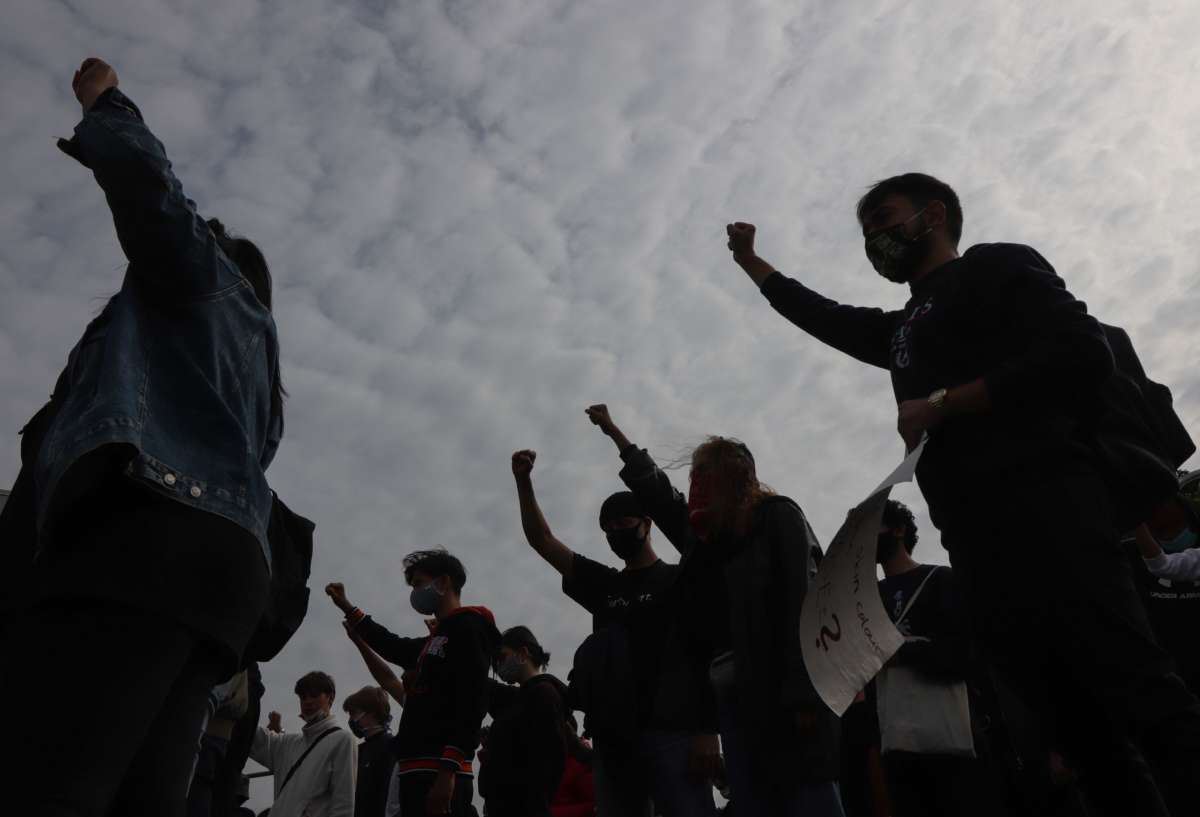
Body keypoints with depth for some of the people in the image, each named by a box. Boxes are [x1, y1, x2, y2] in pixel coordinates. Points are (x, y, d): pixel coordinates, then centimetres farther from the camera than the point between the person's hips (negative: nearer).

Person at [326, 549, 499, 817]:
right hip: (420, 772, 9)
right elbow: (395, 647, 41)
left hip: (440, 773, -9)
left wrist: (448, 771, -24)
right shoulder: (435, 640, 23)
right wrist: (347, 608, 42)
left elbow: (472, 705, -17)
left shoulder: (469, 628, -5)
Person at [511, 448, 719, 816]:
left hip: (671, 731, -5)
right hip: (613, 736, 5)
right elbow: (541, 540, 17)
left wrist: (708, 730, -13)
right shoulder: (602, 585, 20)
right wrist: (524, 481, 6)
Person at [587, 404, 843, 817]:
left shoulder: (776, 515, 2)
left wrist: (805, 693, -19)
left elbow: (804, 601, -9)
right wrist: (613, 431, 42)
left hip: (783, 690, -6)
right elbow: (656, 491, 33)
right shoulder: (702, 534, 19)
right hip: (732, 695, 7)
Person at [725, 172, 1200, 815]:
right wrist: (750, 261, 51)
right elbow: (826, 318, 46)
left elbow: (1082, 354, -7)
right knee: (1073, 728, 3)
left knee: (1138, 696, -14)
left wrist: (941, 405, -6)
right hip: (977, 543, 7)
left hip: (1043, 508, -7)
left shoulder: (992, 266, 9)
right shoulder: (906, 329, 31)